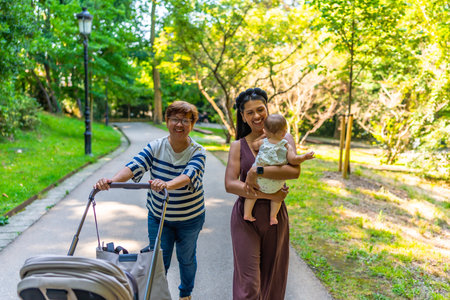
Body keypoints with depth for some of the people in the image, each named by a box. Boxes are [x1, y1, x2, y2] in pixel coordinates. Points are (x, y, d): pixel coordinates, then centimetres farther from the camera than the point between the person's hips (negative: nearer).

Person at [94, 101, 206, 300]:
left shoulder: (197, 152, -17)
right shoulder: (155, 147, -10)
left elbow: (188, 175, -36)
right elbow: (134, 167, -23)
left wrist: (167, 184, -57)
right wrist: (111, 181, -43)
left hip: (190, 218, 0)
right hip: (158, 216, 1)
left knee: (186, 259, 18)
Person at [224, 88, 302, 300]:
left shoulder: (283, 139, 0)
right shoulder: (238, 146, 1)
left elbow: (295, 171, -18)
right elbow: (230, 184, -10)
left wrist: (256, 172, -25)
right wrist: (267, 195, -18)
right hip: (246, 217, -1)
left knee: (272, 279, 14)